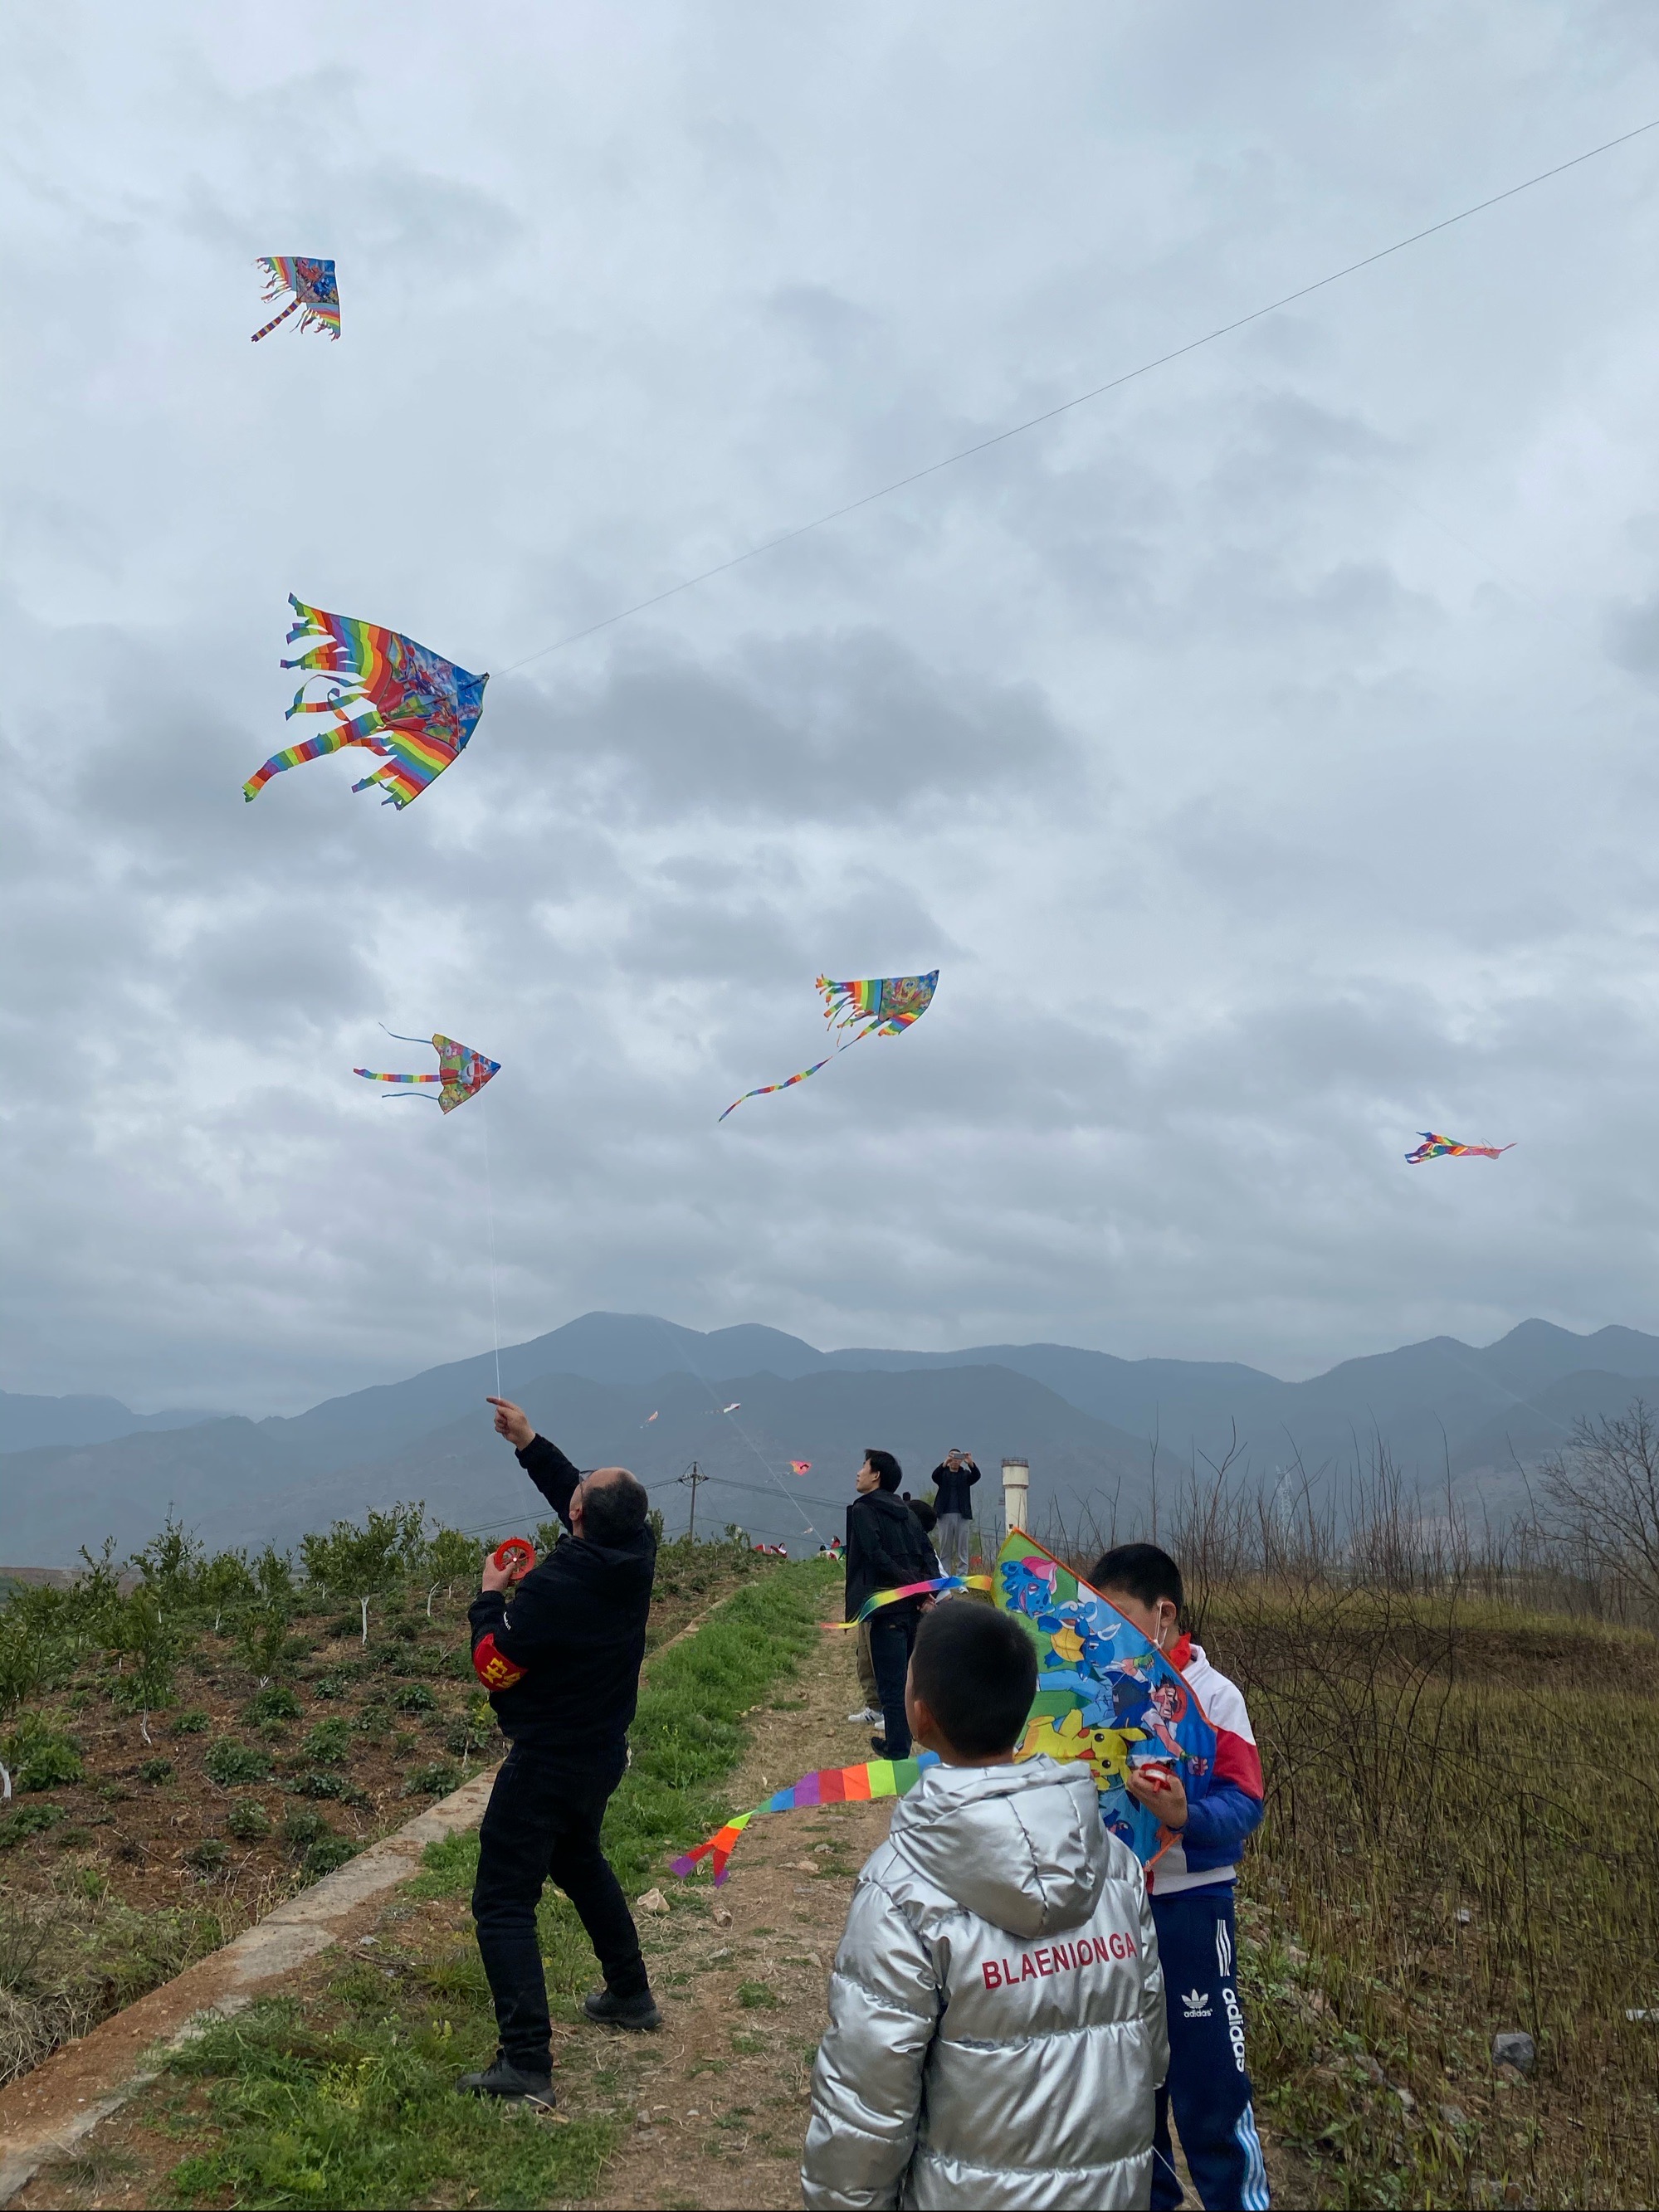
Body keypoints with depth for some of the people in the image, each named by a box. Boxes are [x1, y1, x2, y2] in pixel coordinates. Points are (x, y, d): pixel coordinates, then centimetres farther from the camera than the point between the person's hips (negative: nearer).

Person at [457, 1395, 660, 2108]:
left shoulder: (556, 1585, -30)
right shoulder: (635, 1553, -10)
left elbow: (493, 1667, -18)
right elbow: (583, 1499, 10)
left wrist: (490, 1596, -4)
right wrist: (529, 1444, 8)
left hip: (547, 1763, -8)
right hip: (604, 1752, 8)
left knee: (503, 1901, 1)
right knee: (579, 1862, 30)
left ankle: (525, 2063, -3)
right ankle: (630, 1994, 40)